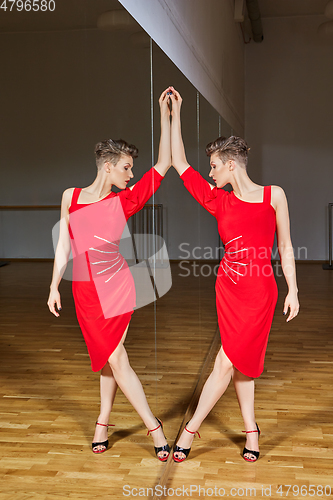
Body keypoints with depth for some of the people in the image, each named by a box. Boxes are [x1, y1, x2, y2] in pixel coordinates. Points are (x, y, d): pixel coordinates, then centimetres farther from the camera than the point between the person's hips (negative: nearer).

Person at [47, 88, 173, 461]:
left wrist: (164, 113, -5)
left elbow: (164, 163, -5)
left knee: (111, 358, -3)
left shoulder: (125, 200, -1)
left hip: (116, 286, -1)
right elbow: (64, 245, 8)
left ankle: (103, 422, 16)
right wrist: (54, 286, 6)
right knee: (113, 358, 6)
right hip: (85, 289, 1)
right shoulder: (70, 196, 3)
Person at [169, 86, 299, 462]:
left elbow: (284, 246, 4)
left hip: (260, 291, -3)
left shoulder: (273, 195, -1)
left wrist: (292, 290, 0)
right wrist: (175, 113, 6)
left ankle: (191, 428, 10)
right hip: (229, 289, 3)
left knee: (227, 362, -3)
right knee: (240, 362, 9)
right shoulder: (219, 202, 4)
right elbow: (179, 163, 5)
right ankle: (250, 429, 25)